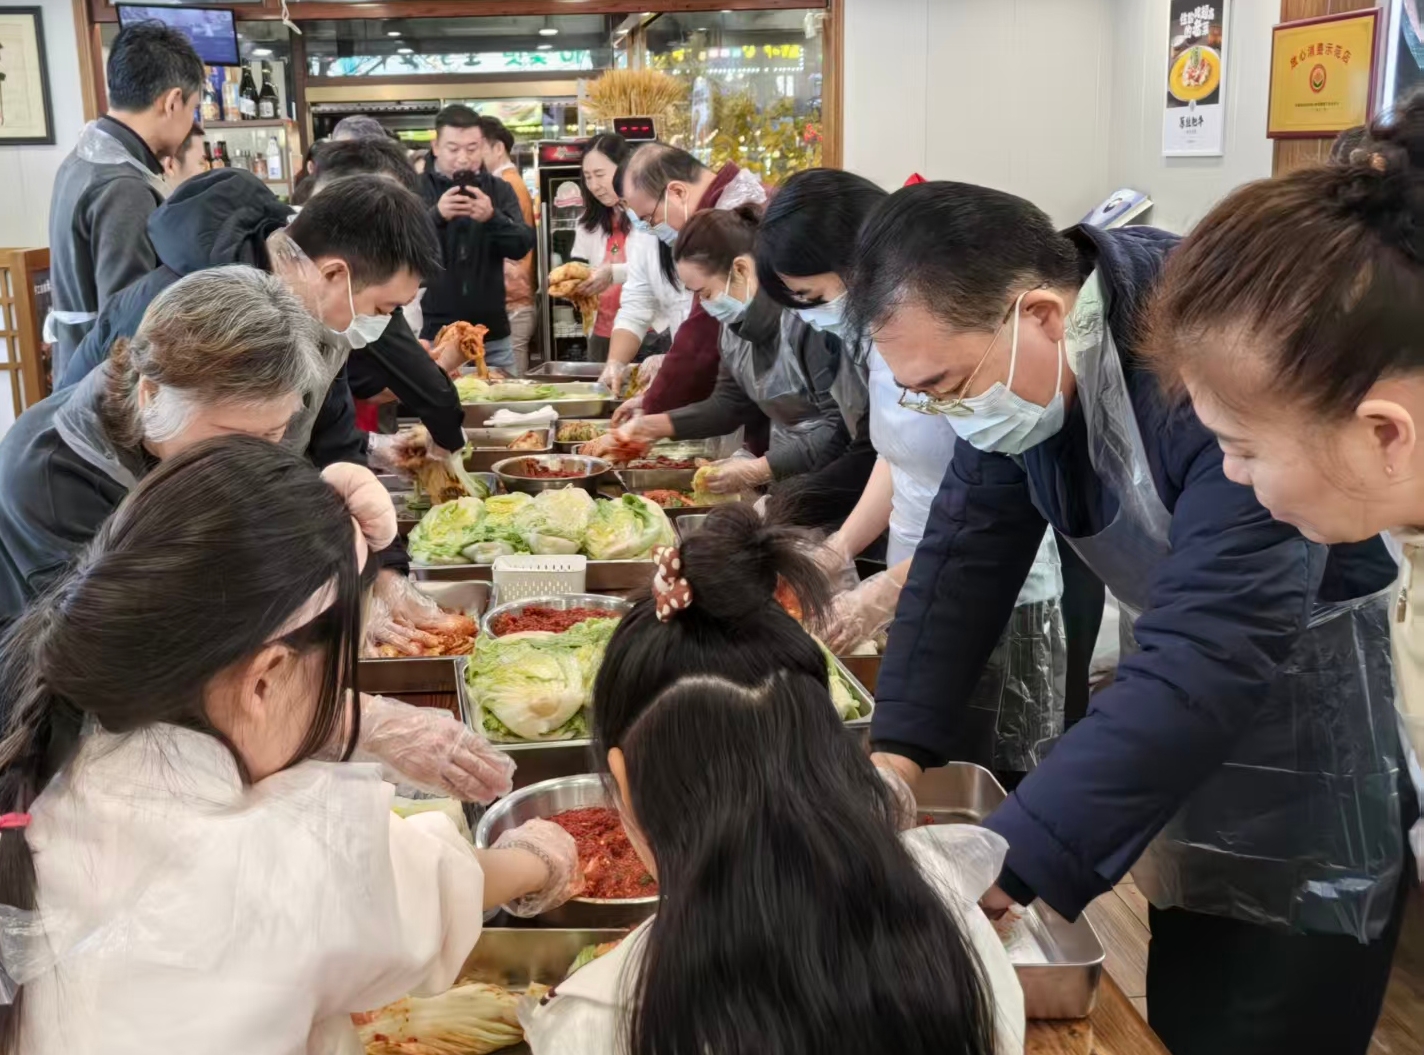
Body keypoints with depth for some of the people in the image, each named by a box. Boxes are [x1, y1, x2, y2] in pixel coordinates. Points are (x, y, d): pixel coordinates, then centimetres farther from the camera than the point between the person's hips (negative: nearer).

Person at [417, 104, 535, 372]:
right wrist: (436, 215, -31)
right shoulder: (416, 190, 0)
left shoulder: (499, 190, 7)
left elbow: (522, 246, -6)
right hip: (432, 334, -2)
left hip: (492, 336, 3)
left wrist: (492, 217, -25)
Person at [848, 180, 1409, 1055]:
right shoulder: (1016, 351, -10)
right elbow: (967, 548, -3)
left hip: (1333, 726, -6)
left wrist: (1001, 868, -41)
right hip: (1196, 714, 7)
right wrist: (896, 750, -14)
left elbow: (1211, 654, -39)